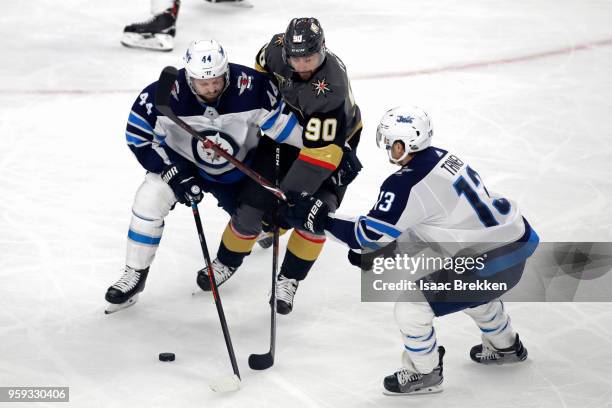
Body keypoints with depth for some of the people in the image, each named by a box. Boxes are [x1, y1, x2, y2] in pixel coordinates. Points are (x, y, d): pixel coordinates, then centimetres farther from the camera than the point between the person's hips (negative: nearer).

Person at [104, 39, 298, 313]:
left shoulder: (251, 87, -32)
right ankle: (135, 274, -4)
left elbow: (281, 123, -18)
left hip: (238, 167, 1)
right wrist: (174, 174, -23)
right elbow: (138, 135, -19)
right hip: (181, 162, -1)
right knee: (150, 200, -21)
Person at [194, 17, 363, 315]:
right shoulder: (278, 49, -24)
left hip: (332, 141, -4)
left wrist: (288, 196, -40)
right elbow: (263, 67, 5)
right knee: (255, 200, -3)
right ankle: (226, 263, 20)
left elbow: (319, 151, -40)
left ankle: (288, 280, 1)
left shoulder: (332, 88, -39)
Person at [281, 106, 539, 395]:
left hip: (492, 261, -9)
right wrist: (374, 248, 16)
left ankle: (424, 373, 19)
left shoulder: (406, 184, -20)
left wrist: (321, 219, -11)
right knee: (473, 291, 38)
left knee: (411, 306, -1)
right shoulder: (440, 158, 8)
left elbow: (371, 233, -17)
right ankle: (505, 347, 58)